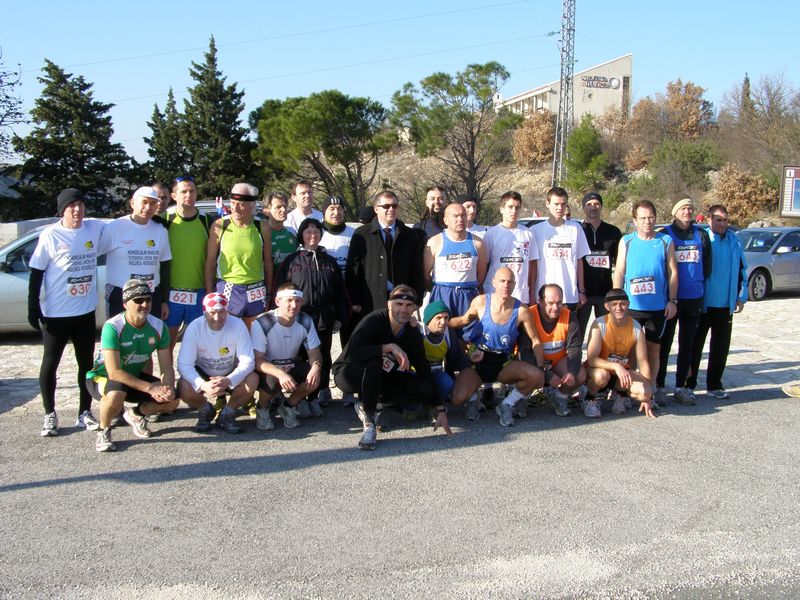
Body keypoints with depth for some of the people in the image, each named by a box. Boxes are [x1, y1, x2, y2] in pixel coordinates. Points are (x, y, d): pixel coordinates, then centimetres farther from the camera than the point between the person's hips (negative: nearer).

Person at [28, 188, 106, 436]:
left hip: (86, 311, 4)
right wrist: (33, 309, -9)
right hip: (55, 313, -4)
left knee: (86, 363, 12)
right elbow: (36, 274, -6)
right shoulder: (50, 235, -9)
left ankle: (85, 413, 24)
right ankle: (50, 415, 19)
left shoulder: (94, 228, 0)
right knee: (50, 364, 6)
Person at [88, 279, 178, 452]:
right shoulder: (113, 327, -27)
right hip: (103, 375, -6)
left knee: (172, 400, -10)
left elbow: (166, 367, -8)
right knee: (116, 395, -39)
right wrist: (150, 388, -33)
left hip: (135, 376, 6)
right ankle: (103, 431, -8)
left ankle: (135, 414, 20)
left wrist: (168, 388, -30)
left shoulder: (159, 326, -11)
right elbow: (114, 372, -30)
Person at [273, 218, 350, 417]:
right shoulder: (292, 261, 4)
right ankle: (300, 399, 6)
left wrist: (340, 317, 10)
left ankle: (315, 398, 17)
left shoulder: (329, 262, 13)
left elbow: (340, 294, 16)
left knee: (322, 359, 5)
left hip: (324, 321, 3)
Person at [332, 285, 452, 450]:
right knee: (374, 363, -39)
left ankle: (366, 405, -4)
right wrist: (390, 347, -39)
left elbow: (424, 372, -2)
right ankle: (369, 423, -24)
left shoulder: (413, 334, -6)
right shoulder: (374, 321, -24)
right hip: (348, 373, -6)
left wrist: (440, 410, -6)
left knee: (424, 390, -15)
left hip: (381, 378, 6)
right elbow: (352, 354, -39)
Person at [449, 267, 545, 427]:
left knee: (535, 376, -25)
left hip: (504, 363, 1)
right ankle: (472, 397, 18)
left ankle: (506, 406, 1)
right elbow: (464, 320, 9)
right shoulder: (481, 302, -10)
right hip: (477, 360, -1)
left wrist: (541, 370, -9)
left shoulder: (521, 311, -11)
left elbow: (535, 341, -2)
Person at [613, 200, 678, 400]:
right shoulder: (626, 241, 5)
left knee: (653, 348, 7)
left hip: (658, 306, 0)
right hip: (631, 306, 0)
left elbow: (672, 272, 4)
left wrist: (672, 300, -1)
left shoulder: (666, 241, 4)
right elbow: (619, 272, 4)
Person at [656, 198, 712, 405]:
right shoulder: (665, 234, -3)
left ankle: (681, 387, 18)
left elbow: (707, 264, 13)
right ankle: (659, 386, 11)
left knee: (687, 344, 9)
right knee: (664, 342, 2)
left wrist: (699, 284, 10)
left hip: (694, 298, 3)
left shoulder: (701, 235, 7)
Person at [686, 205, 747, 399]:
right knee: (695, 345, 6)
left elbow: (742, 269, 13)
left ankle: (714, 384, 18)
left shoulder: (734, 241, 7)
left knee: (721, 347, 8)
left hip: (725, 305, 4)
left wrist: (741, 297, 9)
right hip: (702, 304, -4)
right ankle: (688, 383, 15)